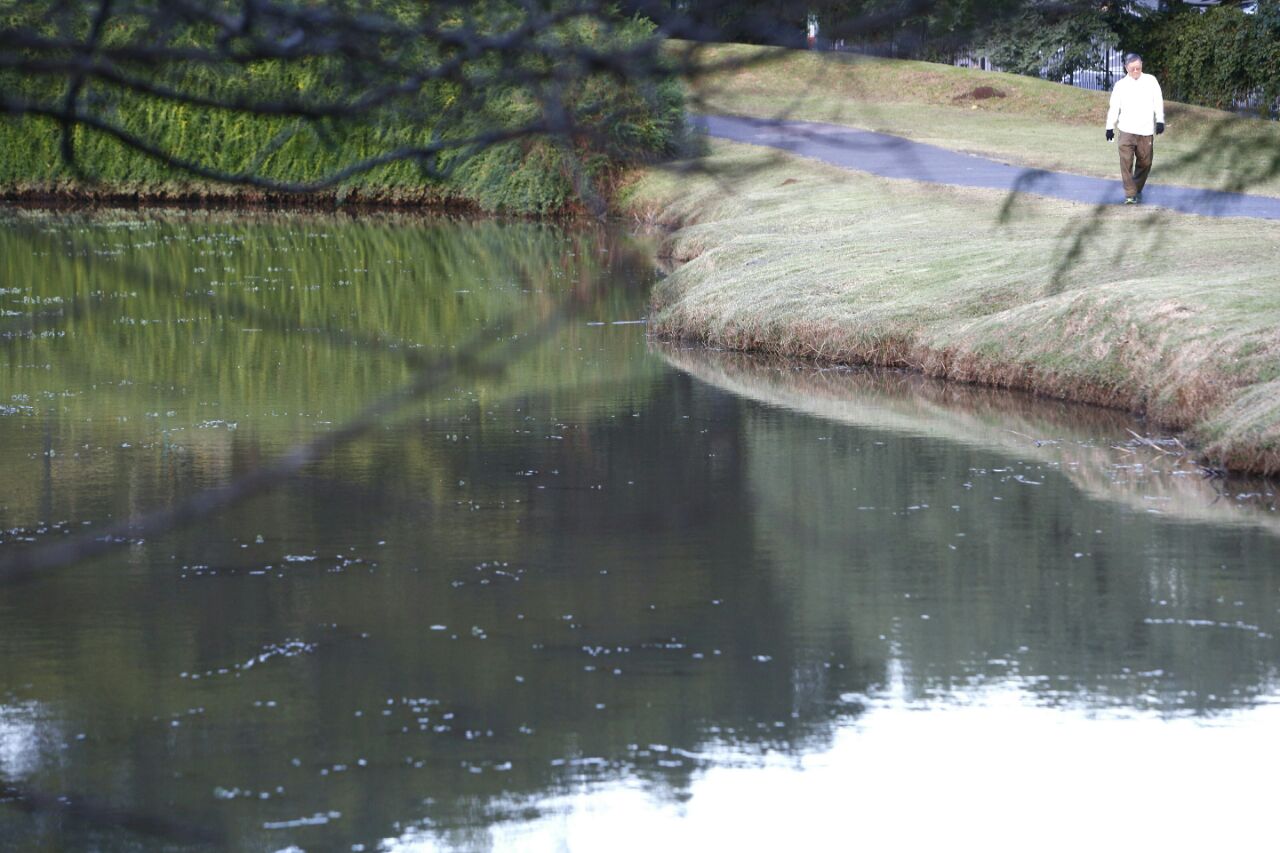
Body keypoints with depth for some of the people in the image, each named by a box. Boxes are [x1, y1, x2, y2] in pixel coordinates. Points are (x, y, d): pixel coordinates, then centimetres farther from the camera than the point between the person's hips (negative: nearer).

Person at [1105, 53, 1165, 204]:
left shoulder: (1151, 81, 4)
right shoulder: (1120, 85, 3)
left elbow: (1158, 102, 4)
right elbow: (1114, 107, 6)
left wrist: (1160, 121, -5)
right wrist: (1110, 127, 5)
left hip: (1146, 130, 1)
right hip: (1127, 130, -1)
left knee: (1145, 162, 7)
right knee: (1126, 162, -12)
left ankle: (1138, 189, 27)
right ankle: (1130, 194, -11)